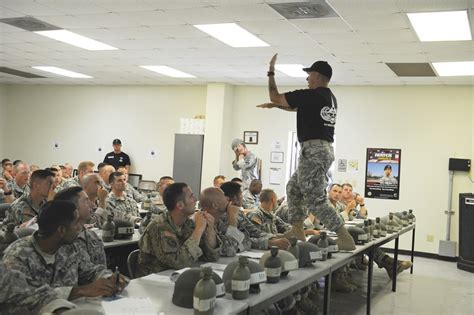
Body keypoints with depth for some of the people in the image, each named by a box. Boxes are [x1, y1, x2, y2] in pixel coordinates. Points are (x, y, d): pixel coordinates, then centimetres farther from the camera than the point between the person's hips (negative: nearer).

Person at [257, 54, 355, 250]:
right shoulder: (330, 98, 16)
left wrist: (271, 72, 12)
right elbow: (299, 108, 31)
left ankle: (346, 239, -9)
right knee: (293, 188, 21)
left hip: (313, 150, -10)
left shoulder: (309, 96, -12)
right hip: (325, 150, 10)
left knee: (315, 200, -7)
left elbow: (275, 96, -1)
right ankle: (297, 232, 23)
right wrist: (275, 106, 34)